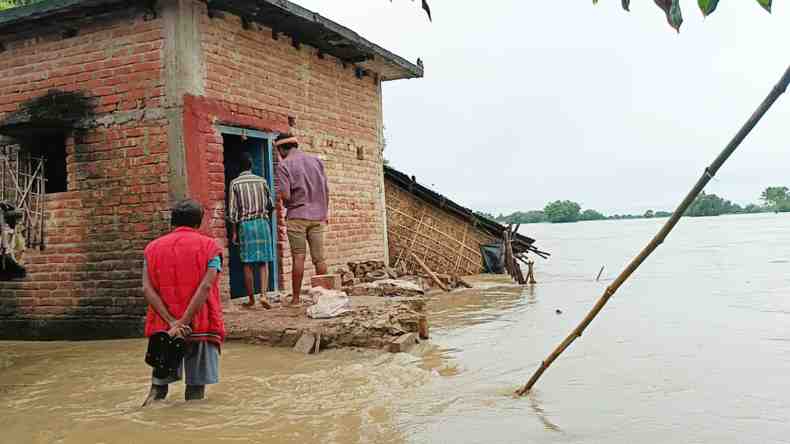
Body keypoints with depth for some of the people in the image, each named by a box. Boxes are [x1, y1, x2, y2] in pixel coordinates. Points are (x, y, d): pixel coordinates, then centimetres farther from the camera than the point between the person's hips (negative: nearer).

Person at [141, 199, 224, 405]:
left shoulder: (153, 247, 12)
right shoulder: (209, 246, 3)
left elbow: (147, 289, -3)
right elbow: (205, 287, -13)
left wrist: (172, 321, -10)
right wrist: (183, 322, -15)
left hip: (163, 327, 3)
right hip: (201, 326, -2)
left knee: (160, 380, 15)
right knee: (196, 389, 4)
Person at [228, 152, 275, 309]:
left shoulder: (235, 183, 0)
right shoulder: (261, 180, 4)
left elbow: (233, 210, -2)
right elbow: (271, 204, 9)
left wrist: (234, 232, 3)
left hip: (245, 224, -1)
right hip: (262, 222, 1)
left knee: (248, 263, 5)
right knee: (263, 262, 4)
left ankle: (251, 299, 10)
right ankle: (264, 294, -10)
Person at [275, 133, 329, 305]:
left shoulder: (284, 165, -5)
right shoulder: (316, 161, 9)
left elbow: (285, 195, -14)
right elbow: (326, 190, 9)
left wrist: (288, 204, 9)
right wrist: (325, 212, 18)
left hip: (297, 215, -4)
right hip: (318, 215, 4)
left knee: (298, 257, -1)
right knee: (319, 257, 6)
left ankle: (296, 297, 3)